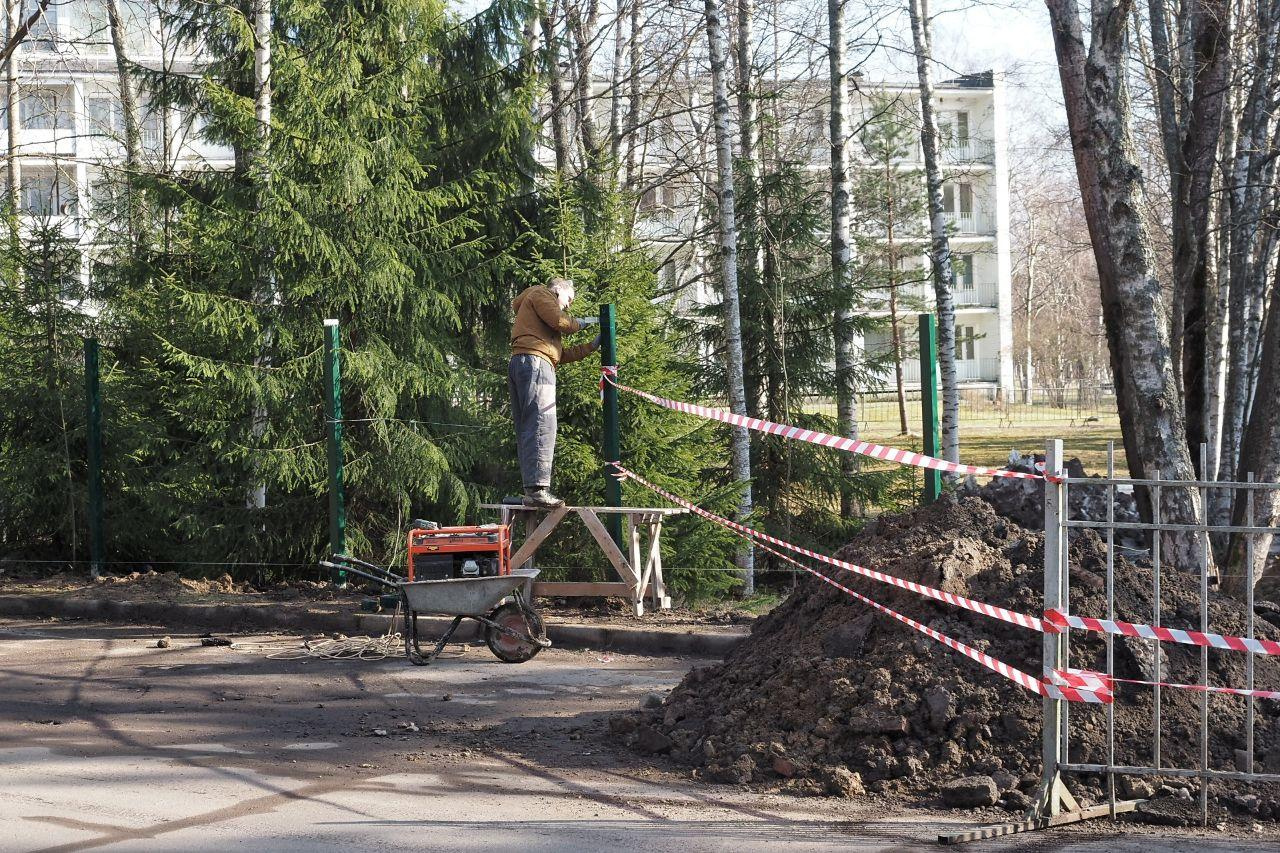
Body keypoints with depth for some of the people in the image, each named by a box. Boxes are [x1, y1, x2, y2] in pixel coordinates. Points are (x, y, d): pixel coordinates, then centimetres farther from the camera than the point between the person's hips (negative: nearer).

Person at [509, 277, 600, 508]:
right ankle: (538, 489, -28)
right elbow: (559, 322, -7)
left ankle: (531, 493, -2)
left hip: (519, 367, 10)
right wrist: (582, 322, 11)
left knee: (527, 431, 3)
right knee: (542, 426, -18)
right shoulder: (540, 294, 11)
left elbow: (561, 354, 28)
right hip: (534, 361, -10)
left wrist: (592, 346, 27)